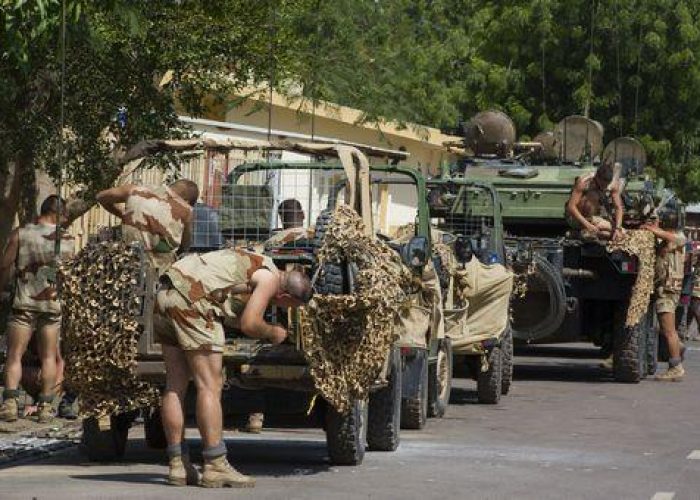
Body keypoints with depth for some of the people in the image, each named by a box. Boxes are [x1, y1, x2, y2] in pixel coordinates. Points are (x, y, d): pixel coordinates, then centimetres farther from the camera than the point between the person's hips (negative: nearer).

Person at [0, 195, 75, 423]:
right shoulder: (67, 240, 3)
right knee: (49, 356, 9)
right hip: (53, 305, 2)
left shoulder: (20, 234, -2)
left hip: (24, 304, -2)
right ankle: (45, 406, 7)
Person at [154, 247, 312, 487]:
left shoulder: (253, 264, 25)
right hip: (191, 300, -10)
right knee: (209, 386, -6)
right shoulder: (269, 278, -3)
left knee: (175, 386, 10)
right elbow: (249, 324, -10)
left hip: (166, 295, 10)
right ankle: (215, 468, -7)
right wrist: (273, 332, 8)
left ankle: (178, 466, 11)